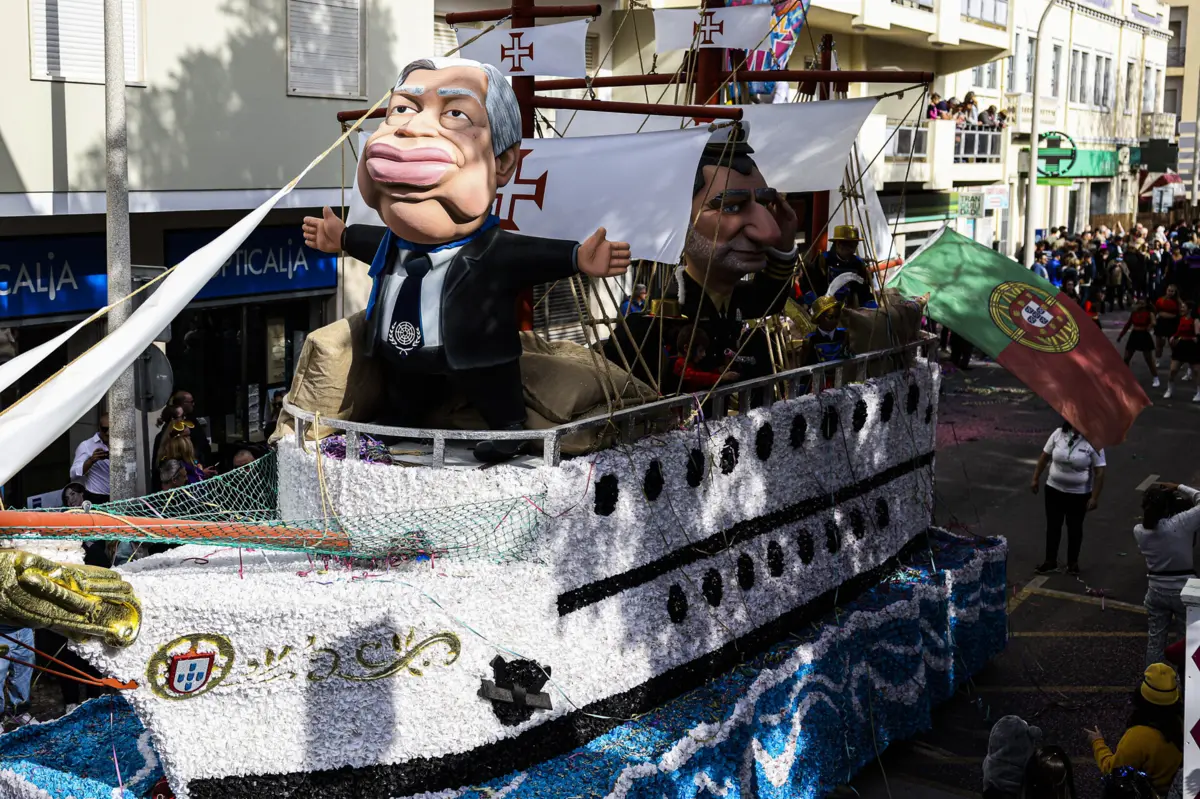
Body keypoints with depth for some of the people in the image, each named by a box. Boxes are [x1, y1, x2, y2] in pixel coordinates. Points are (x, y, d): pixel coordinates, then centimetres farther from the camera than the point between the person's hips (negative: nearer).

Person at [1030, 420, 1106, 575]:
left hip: (1079, 493, -3)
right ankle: (1051, 561, 23)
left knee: (1074, 527, 12)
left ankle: (1073, 562, 28)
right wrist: (1036, 478, 6)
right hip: (1054, 489, 3)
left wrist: (1094, 497, -15)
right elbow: (1045, 456, 4)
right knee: (1053, 525, 10)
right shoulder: (1058, 434, -8)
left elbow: (1099, 472, -14)